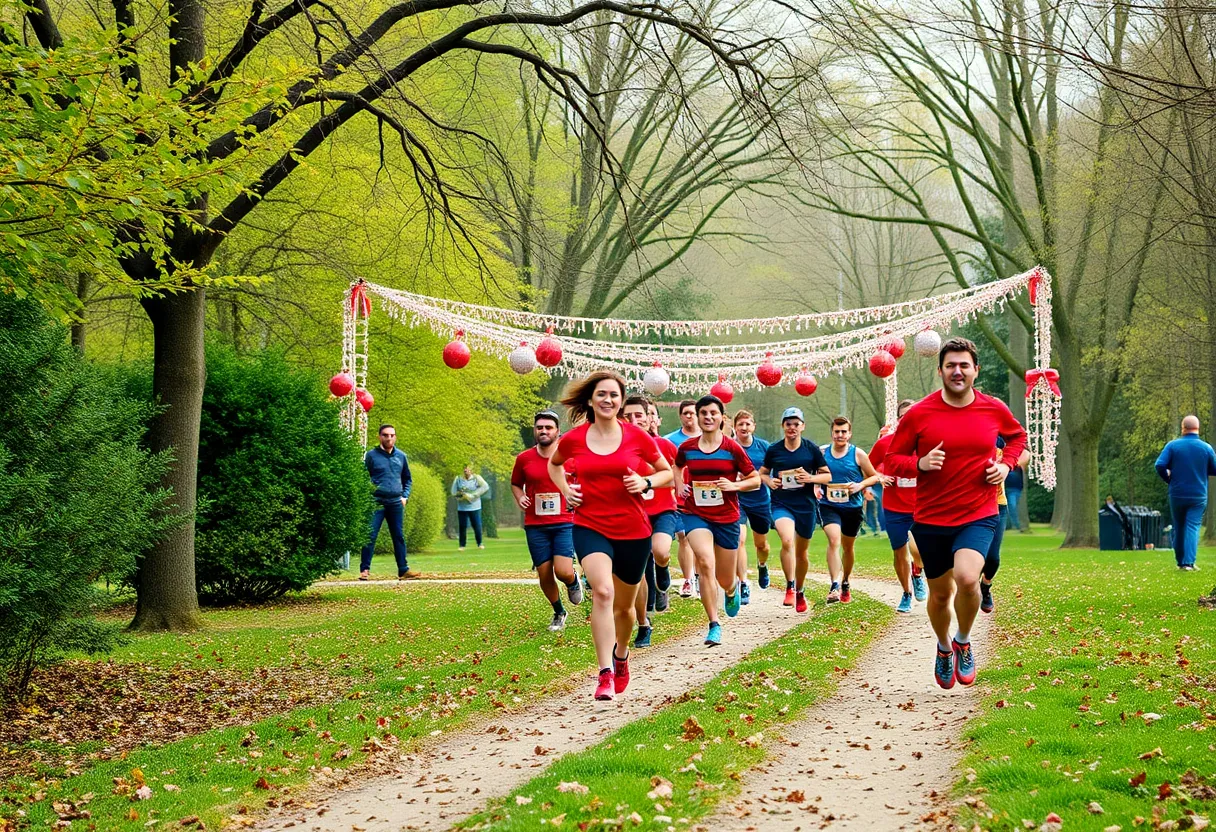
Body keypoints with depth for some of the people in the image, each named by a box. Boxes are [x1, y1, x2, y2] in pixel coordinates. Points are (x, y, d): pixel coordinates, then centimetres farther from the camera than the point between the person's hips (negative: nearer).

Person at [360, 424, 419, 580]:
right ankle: (365, 570, -4)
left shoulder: (401, 456, 12)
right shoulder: (371, 455, 0)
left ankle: (403, 570, 10)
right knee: (370, 535, -7)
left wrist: (405, 496, 9)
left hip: (396, 503, 4)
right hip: (376, 502, -4)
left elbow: (408, 479, 22)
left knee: (399, 536, 6)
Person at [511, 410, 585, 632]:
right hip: (535, 526, 2)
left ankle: (573, 583, 24)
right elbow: (515, 483, 19)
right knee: (544, 574, 3)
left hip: (564, 523, -2)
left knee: (563, 572, -16)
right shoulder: (524, 459, 2)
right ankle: (559, 613, 30)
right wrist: (520, 498, -1)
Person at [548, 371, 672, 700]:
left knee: (624, 605, 16)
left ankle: (621, 655, 48)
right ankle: (606, 674, -25)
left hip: (633, 531, 1)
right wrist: (565, 489, 3)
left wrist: (646, 483, -10)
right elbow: (554, 463, 21)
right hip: (590, 527, -1)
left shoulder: (637, 437, -3)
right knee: (602, 592, -26)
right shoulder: (573, 439, -1)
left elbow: (667, 472, 10)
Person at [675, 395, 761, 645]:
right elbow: (678, 467, 24)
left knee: (725, 581, 9)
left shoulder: (732, 448, -6)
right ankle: (714, 624, -19)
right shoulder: (687, 448, 0)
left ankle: (733, 589, 51)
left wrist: (734, 485, -16)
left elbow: (755, 479, 1)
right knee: (705, 563, -26)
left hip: (727, 518, 0)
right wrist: (681, 487, 5)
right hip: (696, 514, 0)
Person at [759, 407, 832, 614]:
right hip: (781, 503, -1)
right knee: (787, 541, -28)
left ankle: (800, 592, 33)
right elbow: (762, 473, 17)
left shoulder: (812, 449, 1)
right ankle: (790, 587, -20)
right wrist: (769, 481, -5)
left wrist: (810, 478, -13)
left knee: (801, 552, 12)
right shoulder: (773, 450, 3)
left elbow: (827, 475, 6)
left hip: (806, 505, 1)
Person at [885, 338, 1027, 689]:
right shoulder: (918, 414, -7)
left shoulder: (994, 410, -1)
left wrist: (1006, 464, 2)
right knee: (940, 593, 12)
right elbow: (892, 459, 1)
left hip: (978, 515, -1)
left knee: (967, 578, -26)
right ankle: (944, 648, 45)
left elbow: (1017, 436, 21)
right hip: (931, 519, 1)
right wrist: (920, 464, -19)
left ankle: (963, 641, 3)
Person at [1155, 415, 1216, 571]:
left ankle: (1180, 561, 24)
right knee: (1193, 527, -3)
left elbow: (1160, 465, -14)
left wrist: (1169, 479, 5)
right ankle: (1188, 562, -16)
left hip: (1177, 494, 1)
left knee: (1179, 528, 15)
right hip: (1198, 496, -1)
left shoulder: (1173, 445, -6)